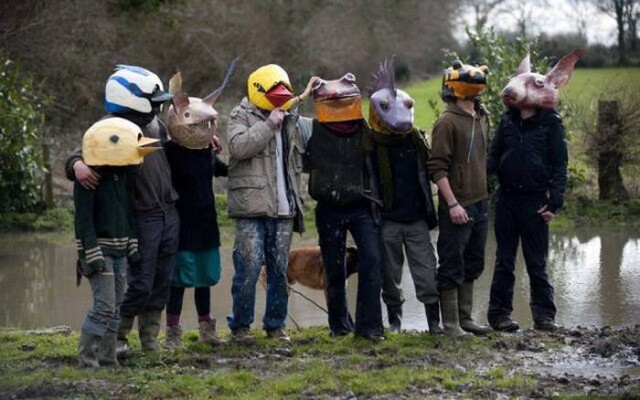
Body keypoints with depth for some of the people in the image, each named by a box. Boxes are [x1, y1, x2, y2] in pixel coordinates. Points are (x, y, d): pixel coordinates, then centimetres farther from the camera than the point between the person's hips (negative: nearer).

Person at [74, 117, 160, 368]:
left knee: (115, 306, 10)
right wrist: (92, 254, -21)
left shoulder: (122, 175, 11)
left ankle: (108, 359, 15)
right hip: (100, 250, -8)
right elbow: (84, 219, -17)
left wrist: (132, 246, 18)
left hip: (119, 250, 9)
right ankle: (87, 360, -8)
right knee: (105, 304, -13)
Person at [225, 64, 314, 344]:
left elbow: (297, 160, 27)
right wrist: (269, 124, -17)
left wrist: (296, 201, 19)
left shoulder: (291, 120, 17)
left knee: (279, 269, 8)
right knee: (249, 268, -8)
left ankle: (276, 324, 17)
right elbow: (239, 146, -20)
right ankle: (240, 325, 4)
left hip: (283, 208, 6)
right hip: (252, 207, -5)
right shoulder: (242, 116, 0)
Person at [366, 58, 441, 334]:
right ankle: (394, 320, 18)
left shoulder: (417, 139, 7)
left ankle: (434, 322, 1)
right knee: (390, 273, 7)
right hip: (387, 220, -2)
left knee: (426, 271, -1)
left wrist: (430, 211, 11)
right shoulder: (373, 144, -5)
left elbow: (426, 174, 15)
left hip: (417, 219, 2)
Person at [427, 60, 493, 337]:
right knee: (452, 267, -2)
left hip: (479, 204, 8)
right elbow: (438, 168, -15)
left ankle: (466, 318, 24)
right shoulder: (448, 122, -13)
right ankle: (450, 324, 4)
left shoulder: (481, 119, 12)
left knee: (473, 265, 14)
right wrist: (452, 204, -19)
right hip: (457, 208, -8)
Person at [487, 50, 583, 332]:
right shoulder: (507, 120, 6)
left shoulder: (551, 123, -3)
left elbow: (560, 165, -4)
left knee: (537, 263, 1)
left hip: (535, 202, -3)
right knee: (504, 261, 8)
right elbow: (493, 158, 8)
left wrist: (554, 202, -10)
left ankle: (544, 316, 8)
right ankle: (499, 314, 12)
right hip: (507, 200, 3)